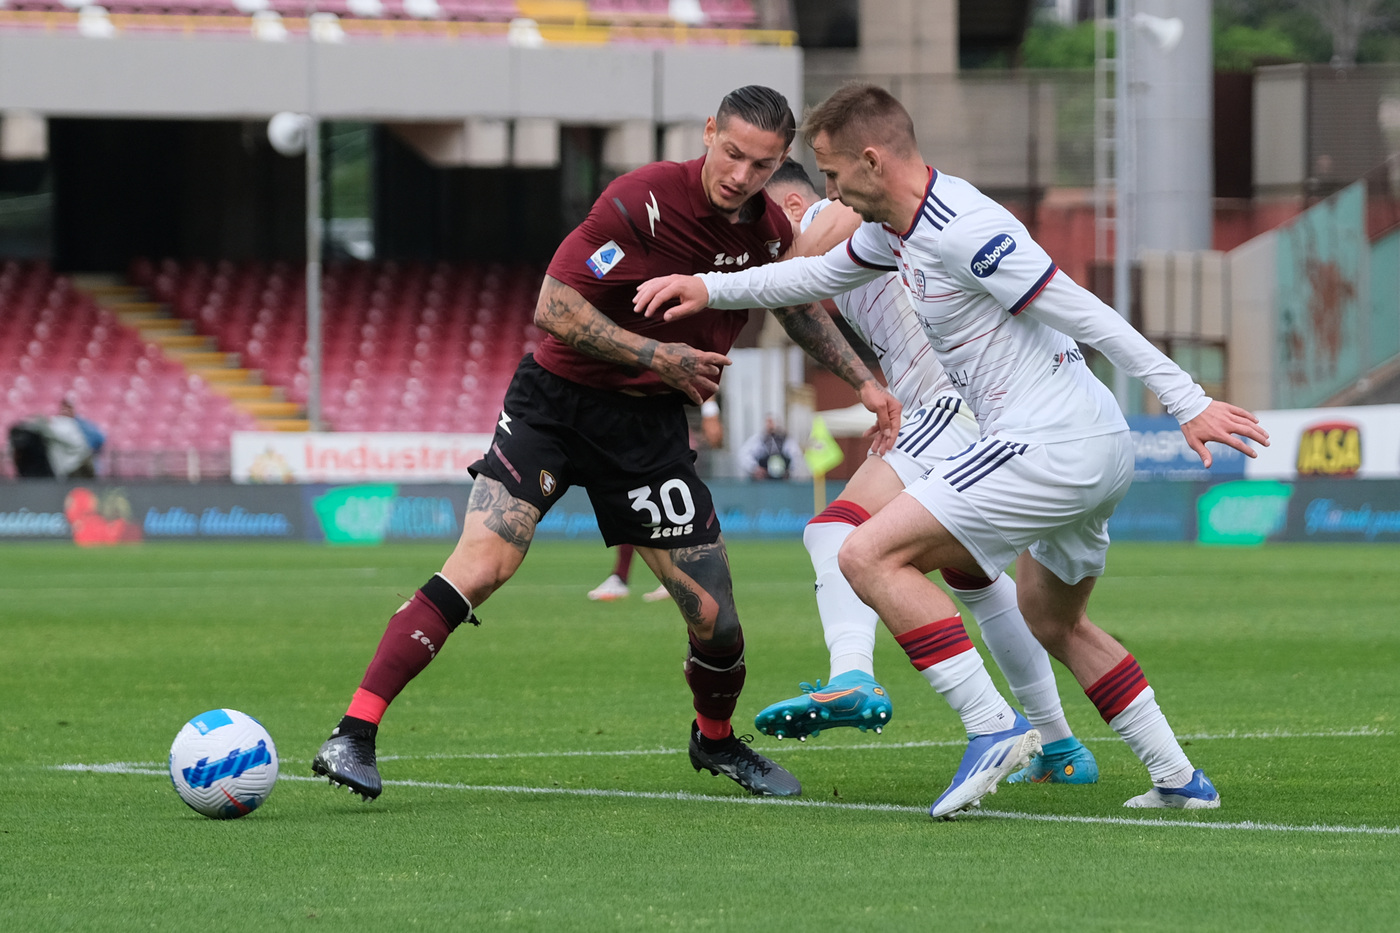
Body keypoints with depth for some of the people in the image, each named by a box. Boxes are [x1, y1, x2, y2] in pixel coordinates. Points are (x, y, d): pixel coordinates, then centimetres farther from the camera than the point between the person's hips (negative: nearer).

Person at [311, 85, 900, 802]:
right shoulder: (644, 201, -20)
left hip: (649, 428, 5)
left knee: (715, 620, 2)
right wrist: (654, 355, -21)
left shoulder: (769, 229, 1)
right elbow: (552, 307, -21)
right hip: (556, 400, -5)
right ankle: (354, 737, -23)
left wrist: (863, 381, 20)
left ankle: (716, 741, 35)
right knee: (480, 565, -23)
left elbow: (796, 305, 24)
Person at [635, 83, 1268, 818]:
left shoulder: (962, 230, -18)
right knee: (1054, 624, 27)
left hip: (1048, 446, -11)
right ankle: (1178, 778, 27)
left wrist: (1188, 404, -20)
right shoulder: (898, 225, 12)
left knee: (870, 557, -13)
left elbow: (1088, 316, -20)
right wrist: (710, 287, 25)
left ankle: (992, 725, -18)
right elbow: (819, 275, 31)